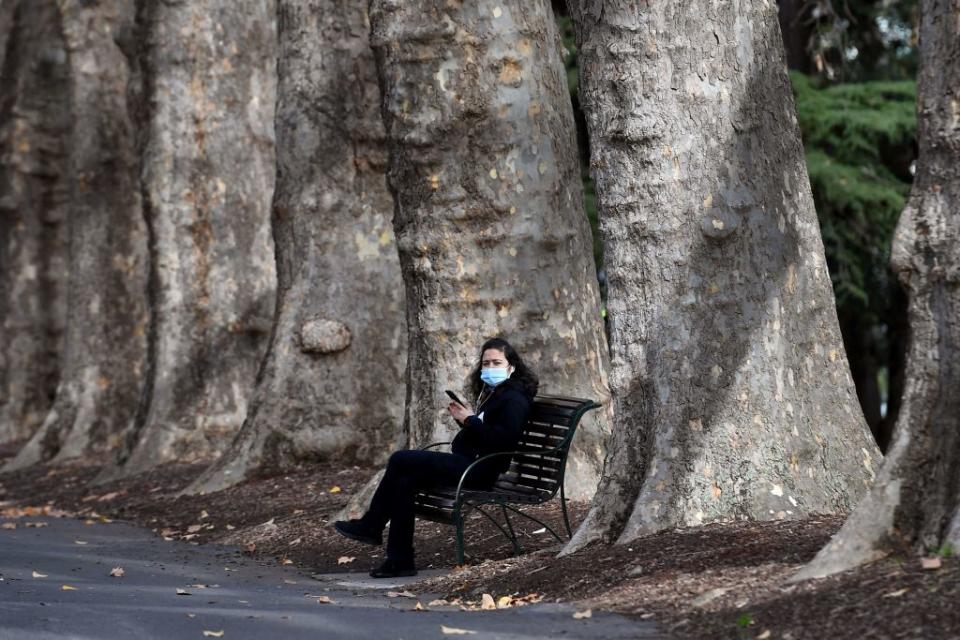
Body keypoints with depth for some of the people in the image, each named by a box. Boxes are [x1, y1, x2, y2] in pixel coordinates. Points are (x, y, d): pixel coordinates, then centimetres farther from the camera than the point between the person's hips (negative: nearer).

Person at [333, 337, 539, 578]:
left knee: (399, 460, -14)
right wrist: (463, 417, 8)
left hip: (479, 471, -10)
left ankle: (371, 526, -1)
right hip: (466, 463, 10)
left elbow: (503, 438, -22)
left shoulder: (514, 400, -8)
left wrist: (470, 420, -15)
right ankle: (400, 560, -8)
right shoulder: (491, 393, 23)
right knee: (404, 482, -9)